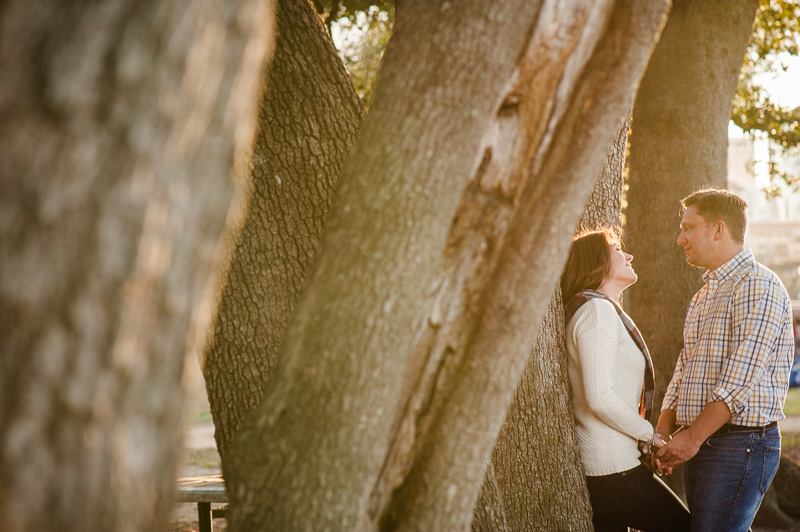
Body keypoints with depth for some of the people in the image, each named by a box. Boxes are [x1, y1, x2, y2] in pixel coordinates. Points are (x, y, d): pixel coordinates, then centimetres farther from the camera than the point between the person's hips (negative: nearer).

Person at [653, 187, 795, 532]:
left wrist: (693, 437, -19)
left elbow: (741, 377, -19)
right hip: (701, 446, 9)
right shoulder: (704, 296, 21)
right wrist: (660, 436, 4)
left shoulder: (758, 286, -10)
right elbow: (684, 373, 18)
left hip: (742, 444, -9)